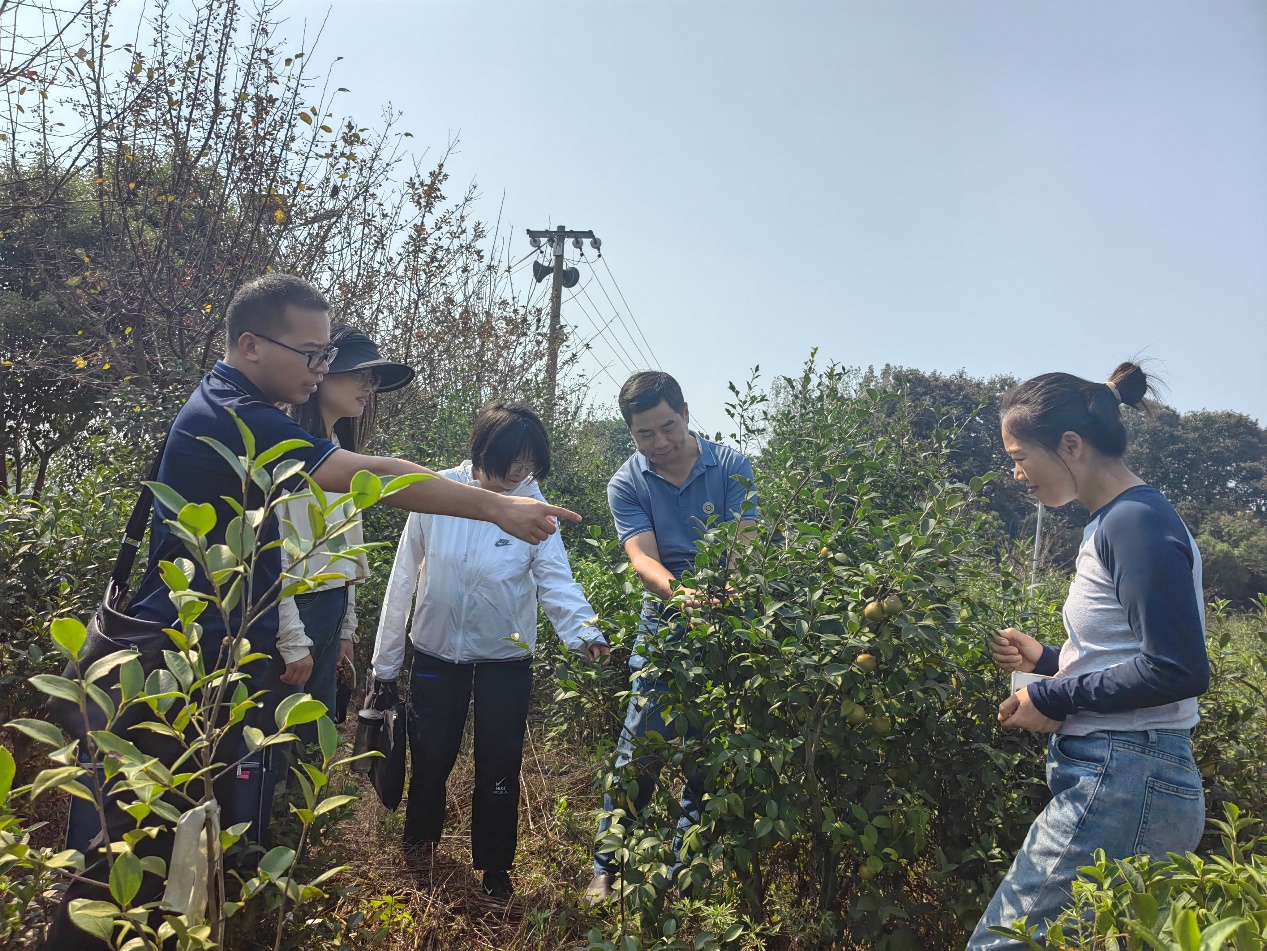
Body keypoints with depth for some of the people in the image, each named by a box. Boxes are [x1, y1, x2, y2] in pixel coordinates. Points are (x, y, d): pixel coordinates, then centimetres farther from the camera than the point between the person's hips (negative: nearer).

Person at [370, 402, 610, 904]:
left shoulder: (534, 507, -13)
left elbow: (556, 581, -19)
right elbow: (404, 578, -6)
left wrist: (585, 632, -39)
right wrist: (386, 660, -1)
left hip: (506, 658, 0)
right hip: (437, 651, 1)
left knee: (499, 768, 9)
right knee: (431, 758, 16)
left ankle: (494, 868, 33)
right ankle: (419, 842, 46)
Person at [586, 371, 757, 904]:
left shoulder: (731, 468, -3)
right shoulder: (627, 485, -2)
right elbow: (642, 557, -15)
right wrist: (678, 593, -37)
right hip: (665, 625, 0)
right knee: (639, 749, -1)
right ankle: (607, 868, 16)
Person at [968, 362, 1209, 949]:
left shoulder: (1137, 522, -15)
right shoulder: (1110, 523, 15)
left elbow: (1179, 670, -20)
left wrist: (1056, 699, -15)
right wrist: (1047, 661, 17)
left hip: (1124, 785, -10)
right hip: (1123, 782, 10)